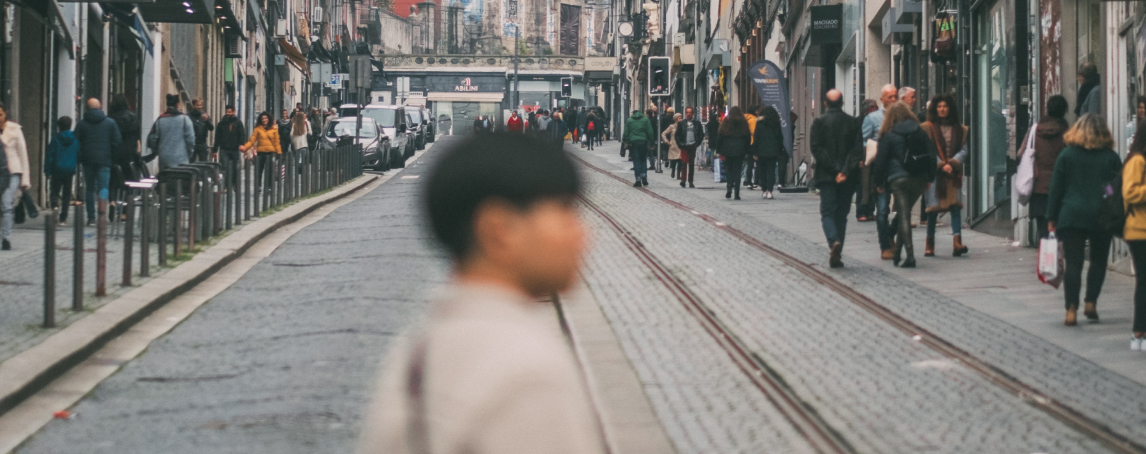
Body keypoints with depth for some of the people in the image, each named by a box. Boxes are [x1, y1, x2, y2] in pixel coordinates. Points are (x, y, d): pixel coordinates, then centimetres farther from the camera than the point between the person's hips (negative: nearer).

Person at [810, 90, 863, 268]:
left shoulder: (819, 122, -3)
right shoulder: (852, 122, 3)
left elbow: (816, 149, -9)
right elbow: (858, 149, -4)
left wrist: (834, 170, -10)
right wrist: (846, 171, -9)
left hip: (827, 176, -2)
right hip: (847, 179, 2)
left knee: (827, 213, 2)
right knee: (841, 214, 11)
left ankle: (834, 241, -25)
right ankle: (837, 255, 10)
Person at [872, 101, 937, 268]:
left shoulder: (888, 136, -2)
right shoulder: (920, 132, 9)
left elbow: (880, 160, -1)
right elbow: (932, 155, 10)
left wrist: (879, 181, 10)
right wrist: (929, 178, 18)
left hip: (899, 179, -4)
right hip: (919, 179, 4)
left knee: (903, 216, -3)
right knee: (905, 213, 17)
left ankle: (910, 254, -14)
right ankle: (897, 252, 19)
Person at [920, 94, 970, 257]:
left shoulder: (959, 129, 12)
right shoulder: (927, 128, 4)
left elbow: (963, 150, 5)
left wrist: (952, 164, -11)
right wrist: (941, 165, -12)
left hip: (953, 174, 2)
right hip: (934, 172, -2)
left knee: (955, 206, -10)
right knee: (933, 208, -1)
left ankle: (957, 242, -20)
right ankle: (930, 243, 9)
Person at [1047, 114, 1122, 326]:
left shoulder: (1067, 155, 2)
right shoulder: (1111, 157, 3)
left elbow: (1056, 189, 2)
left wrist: (1051, 218, 7)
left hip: (1071, 216, 0)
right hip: (1102, 218, 0)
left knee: (1073, 263, -1)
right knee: (1098, 261, 15)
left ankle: (1071, 310, -8)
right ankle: (1091, 304, 11)